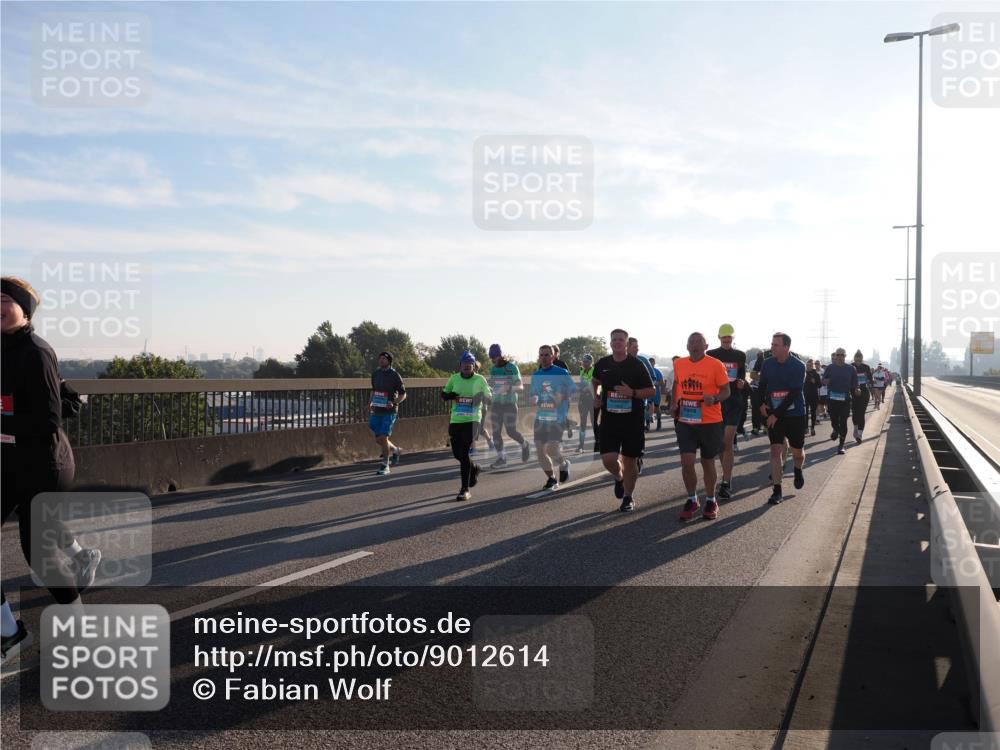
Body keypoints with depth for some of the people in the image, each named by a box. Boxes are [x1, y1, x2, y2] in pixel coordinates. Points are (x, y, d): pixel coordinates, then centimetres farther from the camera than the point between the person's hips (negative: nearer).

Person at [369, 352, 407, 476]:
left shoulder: (394, 375, -6)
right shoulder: (375, 374, 9)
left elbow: (403, 394, -2)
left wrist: (394, 403, -18)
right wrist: (371, 402, 8)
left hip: (389, 411, -5)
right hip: (377, 411, 5)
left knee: (383, 438, -10)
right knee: (378, 439, 7)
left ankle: (385, 466, 2)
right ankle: (395, 450, 35)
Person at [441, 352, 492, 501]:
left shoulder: (480, 379, -1)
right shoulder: (454, 378, 5)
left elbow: (489, 397, 5)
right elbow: (443, 394, 13)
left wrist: (482, 396, -18)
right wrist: (451, 395, -10)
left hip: (472, 420, -4)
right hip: (455, 420, 4)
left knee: (464, 452, -12)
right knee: (456, 453, 10)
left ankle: (465, 489, -4)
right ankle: (474, 468, 43)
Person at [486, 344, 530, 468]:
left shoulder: (512, 368, -10)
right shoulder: (493, 369, 9)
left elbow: (520, 387, -13)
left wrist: (508, 388, -31)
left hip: (510, 404, -5)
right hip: (496, 404, 5)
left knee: (511, 431, -3)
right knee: (496, 432, 1)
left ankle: (525, 445, 26)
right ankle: (501, 458, 9)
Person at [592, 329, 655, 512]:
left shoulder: (637, 365, -5)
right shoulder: (603, 363, 5)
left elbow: (651, 390, -4)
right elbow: (595, 381, 27)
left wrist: (632, 392, -19)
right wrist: (596, 394, 11)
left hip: (632, 420, -2)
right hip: (609, 419, 2)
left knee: (629, 460, 5)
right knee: (608, 459, -8)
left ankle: (628, 498, 22)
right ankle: (619, 478, 27)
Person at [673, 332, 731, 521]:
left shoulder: (716, 365, -10)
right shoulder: (679, 364, 2)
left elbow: (726, 391, -7)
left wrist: (714, 398, -26)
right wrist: (675, 403, 9)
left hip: (710, 422, -3)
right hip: (685, 422, 3)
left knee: (708, 463, 10)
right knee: (686, 462, -5)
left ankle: (711, 501, 29)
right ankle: (692, 500, 16)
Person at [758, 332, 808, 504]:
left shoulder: (798, 366, -14)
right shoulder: (767, 363, -3)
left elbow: (794, 394, -18)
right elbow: (762, 385, 12)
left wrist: (776, 414, -20)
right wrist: (762, 403, -5)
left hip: (795, 414, -2)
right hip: (773, 414, 2)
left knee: (798, 452, 9)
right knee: (775, 450, -7)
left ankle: (798, 471, 43)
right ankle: (777, 491, -4)